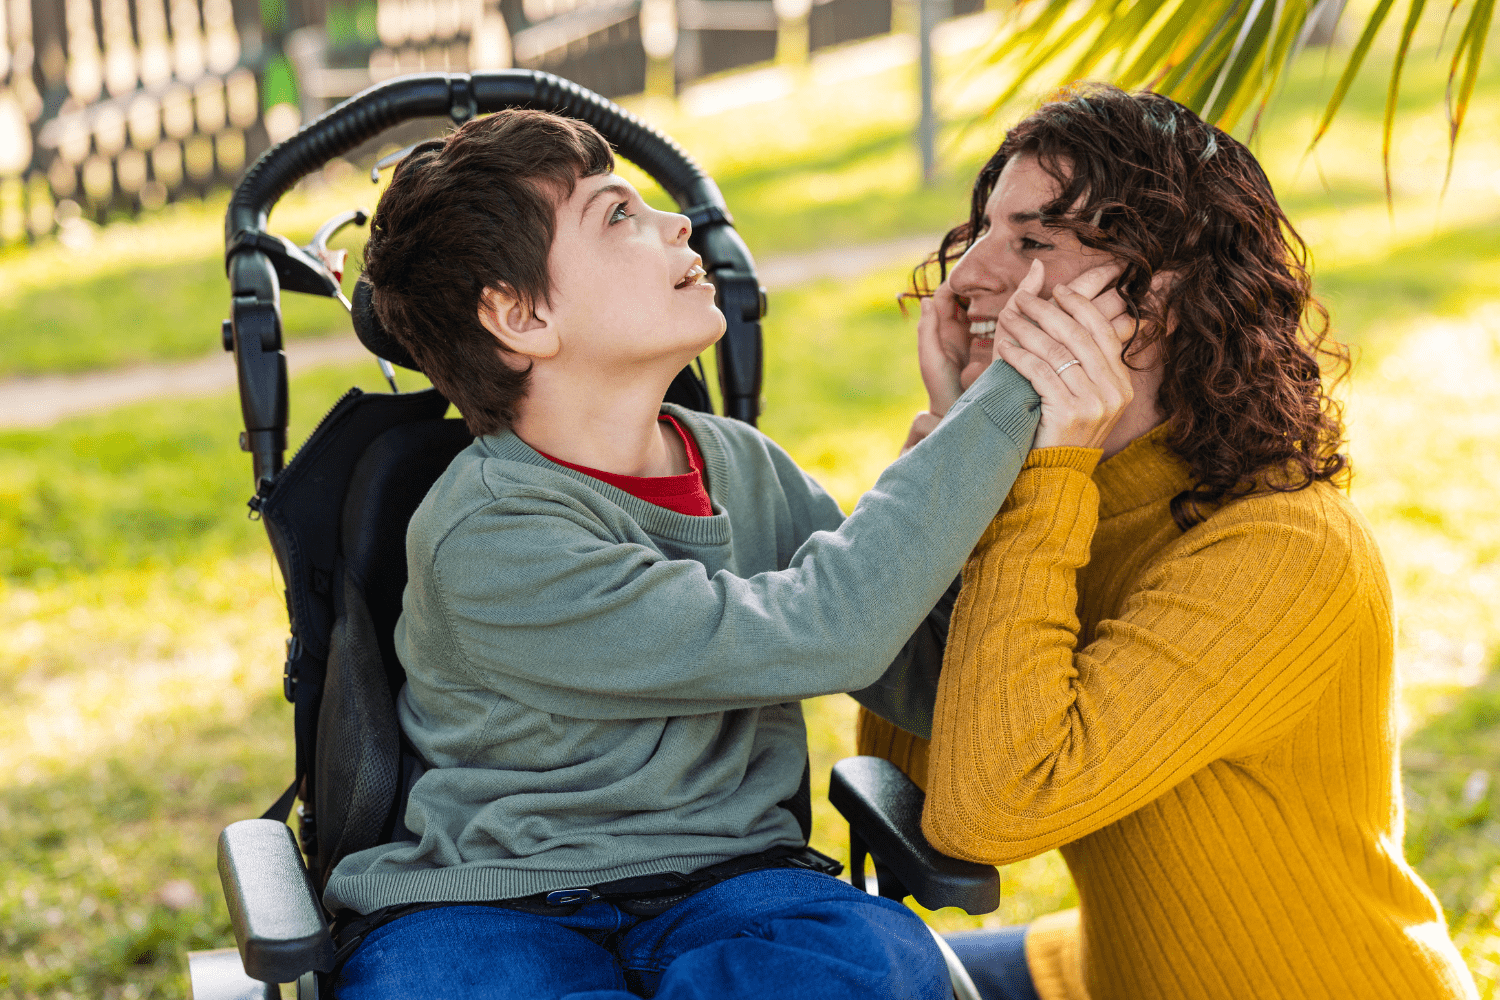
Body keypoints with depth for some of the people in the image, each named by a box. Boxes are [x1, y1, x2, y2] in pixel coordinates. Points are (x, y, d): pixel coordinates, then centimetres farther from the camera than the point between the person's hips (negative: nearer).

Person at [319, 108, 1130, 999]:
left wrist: (955, 421, -6)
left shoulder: (741, 464, 5)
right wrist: (1016, 392, -21)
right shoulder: (487, 541, -18)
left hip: (715, 885, 5)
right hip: (488, 905, -4)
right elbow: (822, 634, -25)